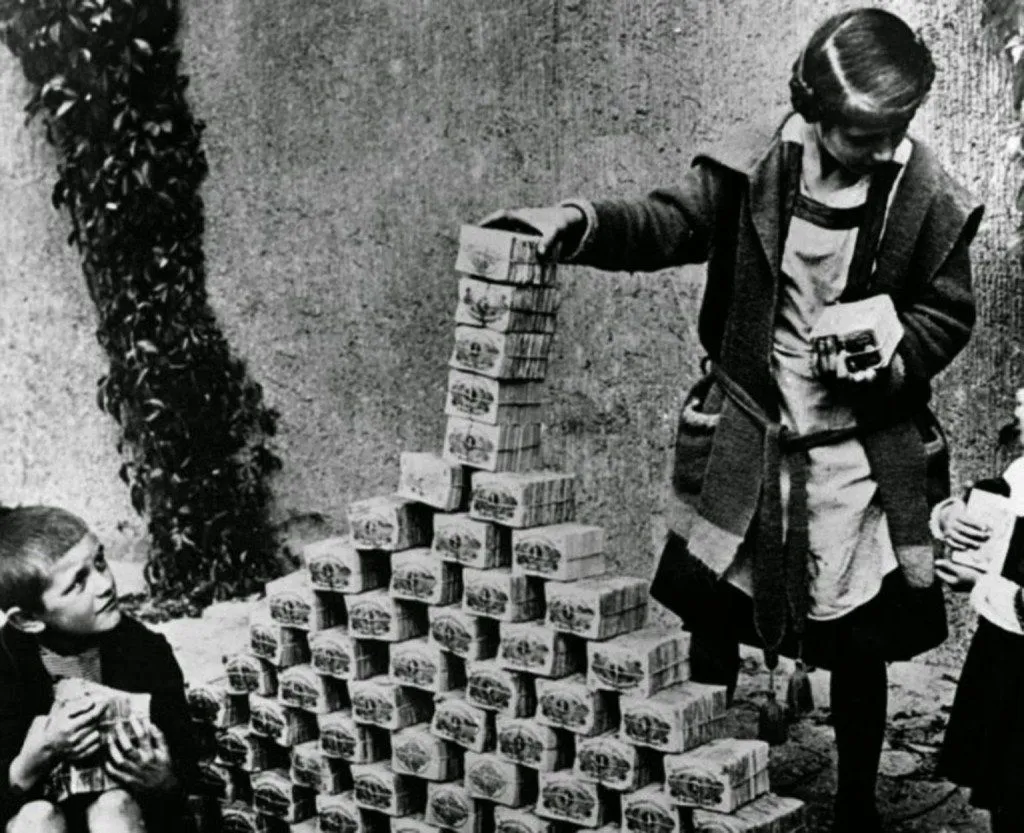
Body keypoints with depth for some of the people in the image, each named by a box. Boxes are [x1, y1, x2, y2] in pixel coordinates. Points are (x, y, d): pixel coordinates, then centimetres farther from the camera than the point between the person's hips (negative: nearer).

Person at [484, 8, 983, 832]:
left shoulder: (931, 199, -9)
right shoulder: (751, 166, -9)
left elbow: (947, 314, 1)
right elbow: (664, 225, -7)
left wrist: (892, 359, -18)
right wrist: (577, 223, -25)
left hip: (864, 454, -1)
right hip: (742, 438, 1)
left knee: (858, 647, 11)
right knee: (708, 620, 12)